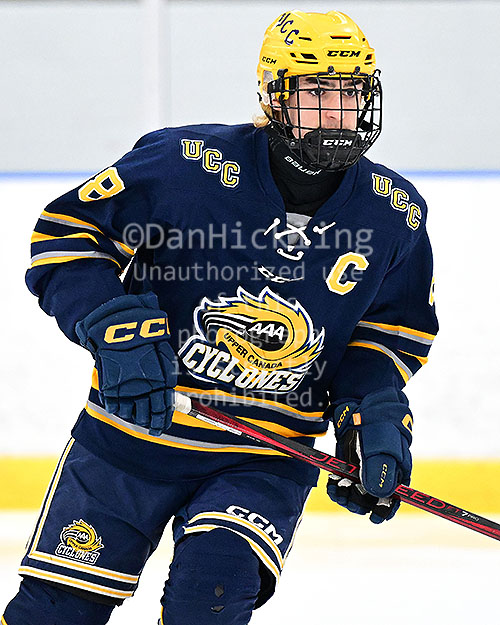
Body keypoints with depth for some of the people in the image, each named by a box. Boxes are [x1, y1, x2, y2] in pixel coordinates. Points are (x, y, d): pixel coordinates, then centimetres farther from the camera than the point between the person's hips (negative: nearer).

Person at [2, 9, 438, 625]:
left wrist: (375, 413, -7)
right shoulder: (184, 165, -16)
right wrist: (119, 328, -23)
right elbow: (64, 235, -10)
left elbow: (391, 329, 9)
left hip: (265, 462, 1)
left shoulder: (396, 216, -5)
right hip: (132, 432, -1)